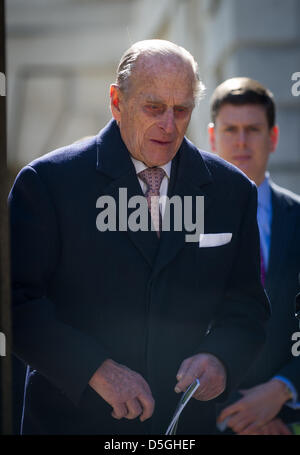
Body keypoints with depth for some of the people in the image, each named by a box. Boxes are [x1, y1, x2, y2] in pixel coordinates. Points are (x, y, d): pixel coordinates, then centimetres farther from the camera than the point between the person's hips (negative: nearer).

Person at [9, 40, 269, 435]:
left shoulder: (232, 191, 3)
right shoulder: (48, 181, -7)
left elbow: (246, 304, 7)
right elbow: (19, 300, -12)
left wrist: (220, 358, -13)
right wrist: (96, 370, -21)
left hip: (185, 418, 3)